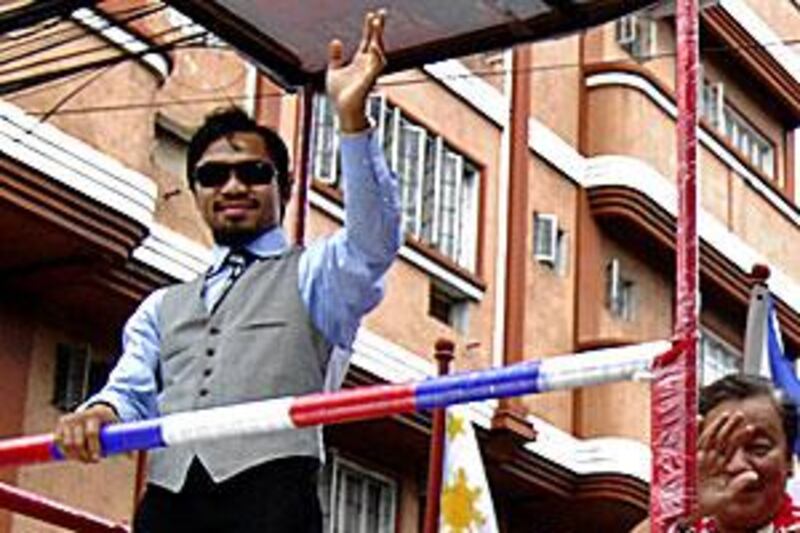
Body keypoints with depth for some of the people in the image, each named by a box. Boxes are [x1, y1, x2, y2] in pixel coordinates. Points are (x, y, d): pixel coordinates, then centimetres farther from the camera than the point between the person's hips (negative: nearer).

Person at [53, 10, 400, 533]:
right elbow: (133, 393, 20)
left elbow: (374, 241, -2)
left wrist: (353, 119, -14)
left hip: (269, 490, -4)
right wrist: (101, 413, -6)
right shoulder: (164, 308, 32)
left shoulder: (314, 274, 19)